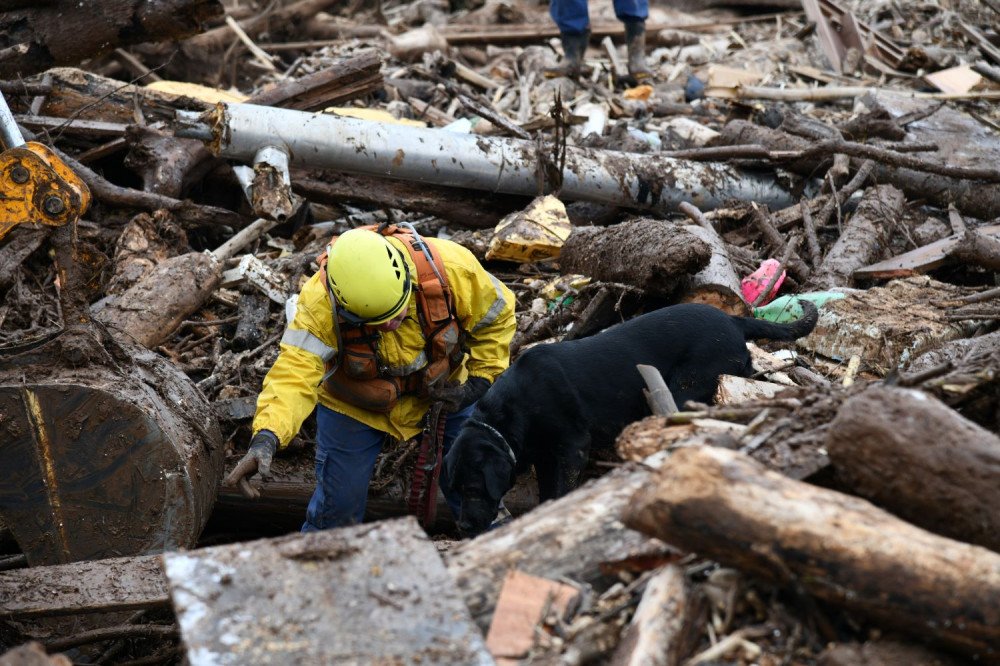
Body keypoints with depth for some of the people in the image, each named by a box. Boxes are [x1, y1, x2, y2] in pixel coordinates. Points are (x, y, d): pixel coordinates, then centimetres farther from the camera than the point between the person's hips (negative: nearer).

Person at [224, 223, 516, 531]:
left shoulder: (448, 266, -32)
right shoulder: (320, 301, -36)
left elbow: (496, 315, -14)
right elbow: (296, 370, -43)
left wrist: (478, 384, -17)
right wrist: (265, 437, -59)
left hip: (442, 391, 2)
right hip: (354, 406, -1)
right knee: (339, 500, 1)